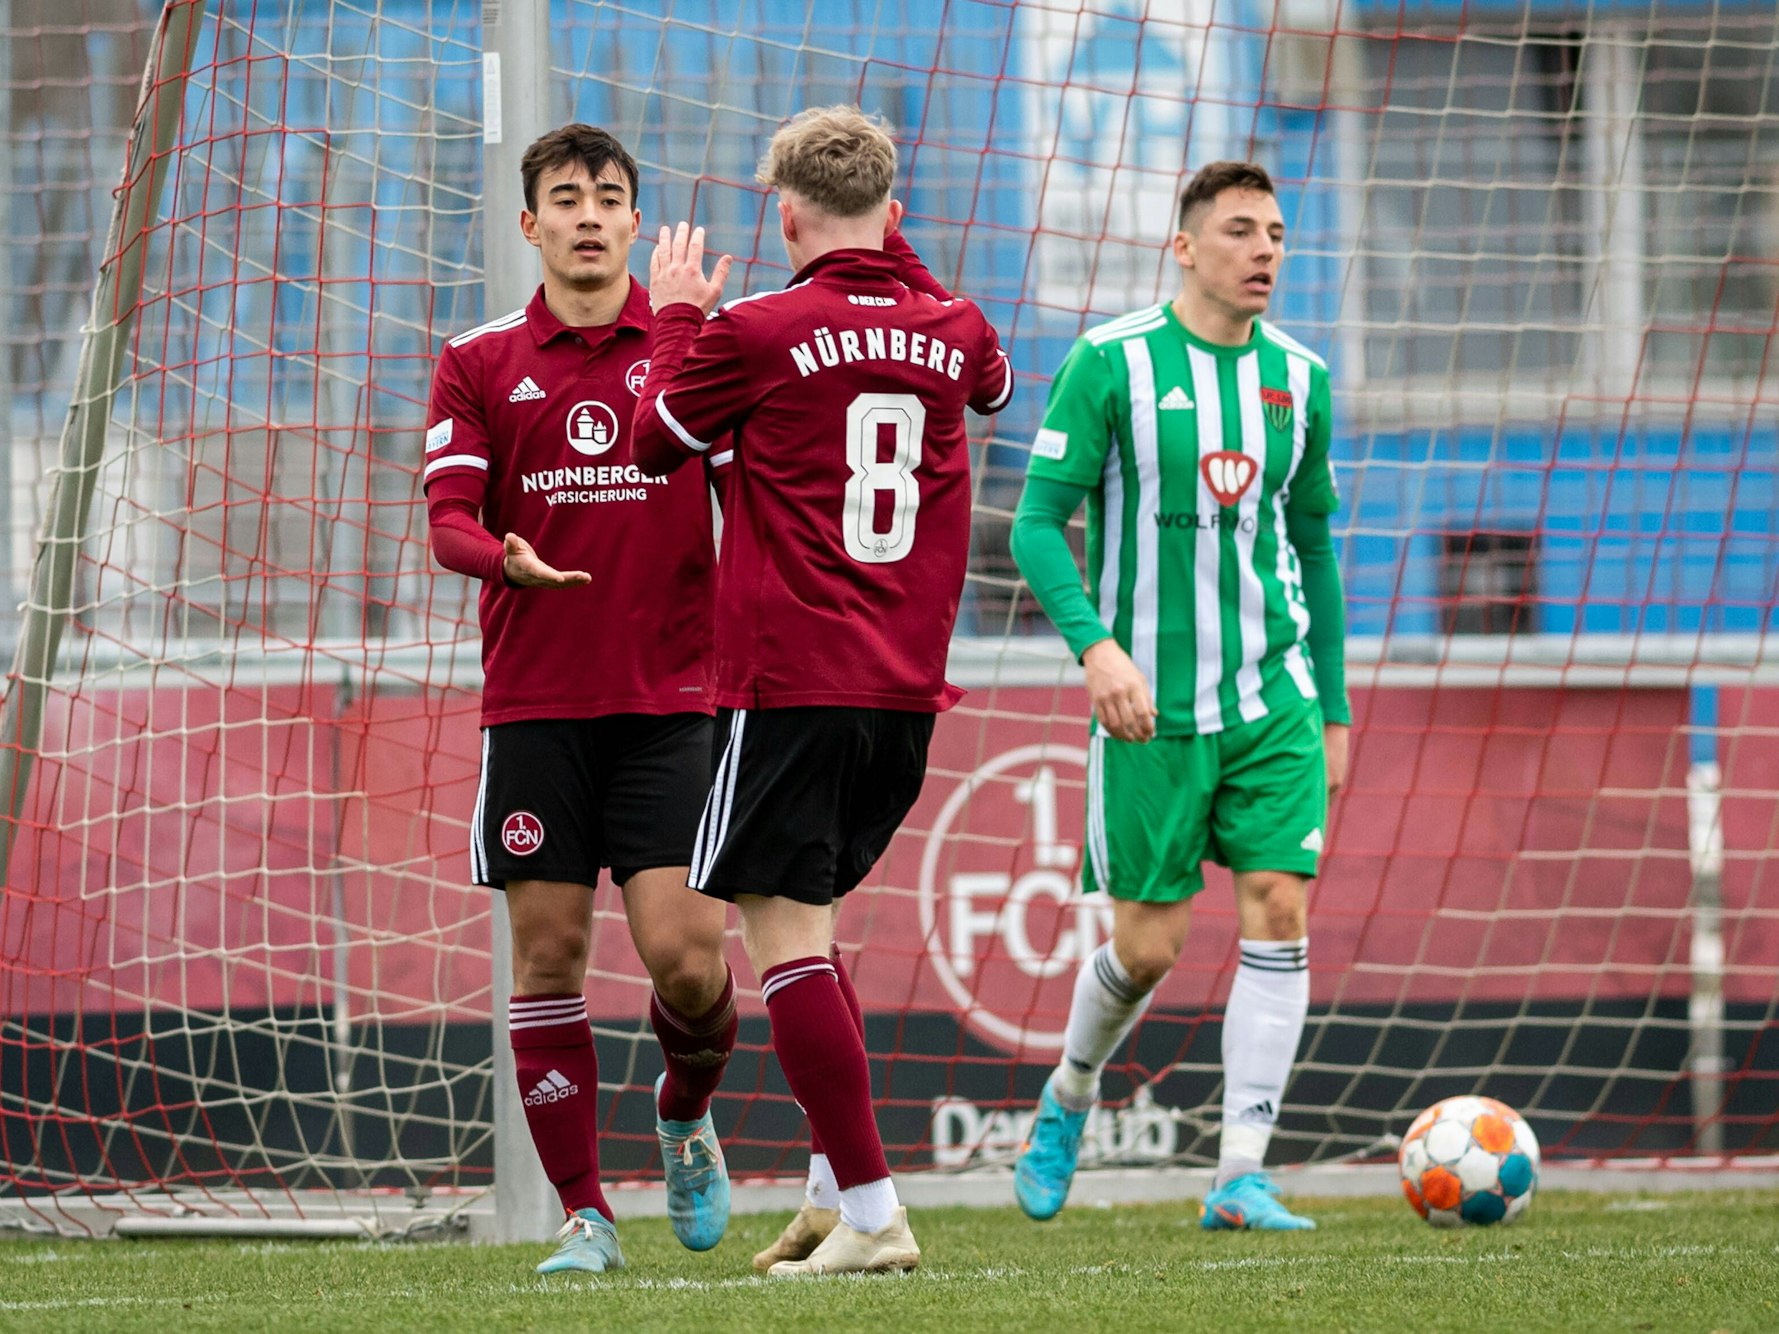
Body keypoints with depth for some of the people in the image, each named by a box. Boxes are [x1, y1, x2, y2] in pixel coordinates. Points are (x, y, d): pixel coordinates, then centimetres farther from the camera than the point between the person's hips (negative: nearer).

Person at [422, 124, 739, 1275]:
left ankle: (688, 1117, 22)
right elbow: (448, 518, -1)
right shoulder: (480, 363, 7)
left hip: (673, 699, -1)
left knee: (685, 952, -9)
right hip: (534, 700, 1)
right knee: (548, 954, -1)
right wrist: (507, 560, -22)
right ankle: (584, 1212, 7)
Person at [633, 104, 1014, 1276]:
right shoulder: (950, 332, 6)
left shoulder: (754, 333, -9)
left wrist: (676, 320, 22)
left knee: (786, 934, -5)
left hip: (790, 684, -6)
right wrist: (896, 266, 38)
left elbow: (657, 441, 7)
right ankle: (844, 1187, 15)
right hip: (907, 693, 6)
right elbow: (995, 380, 33)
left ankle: (873, 1214, -13)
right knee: (806, 924, 20)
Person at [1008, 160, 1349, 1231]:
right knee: (1149, 944, 1)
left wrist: (1334, 709, 17)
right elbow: (1038, 523, -8)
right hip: (1154, 701, -3)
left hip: (1274, 693, 3)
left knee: (1280, 911, -11)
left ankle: (1242, 1176, -9)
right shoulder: (1112, 365, -7)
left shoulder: (1298, 378, 8)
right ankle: (1070, 1096, 32)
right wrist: (1095, 643, -24)